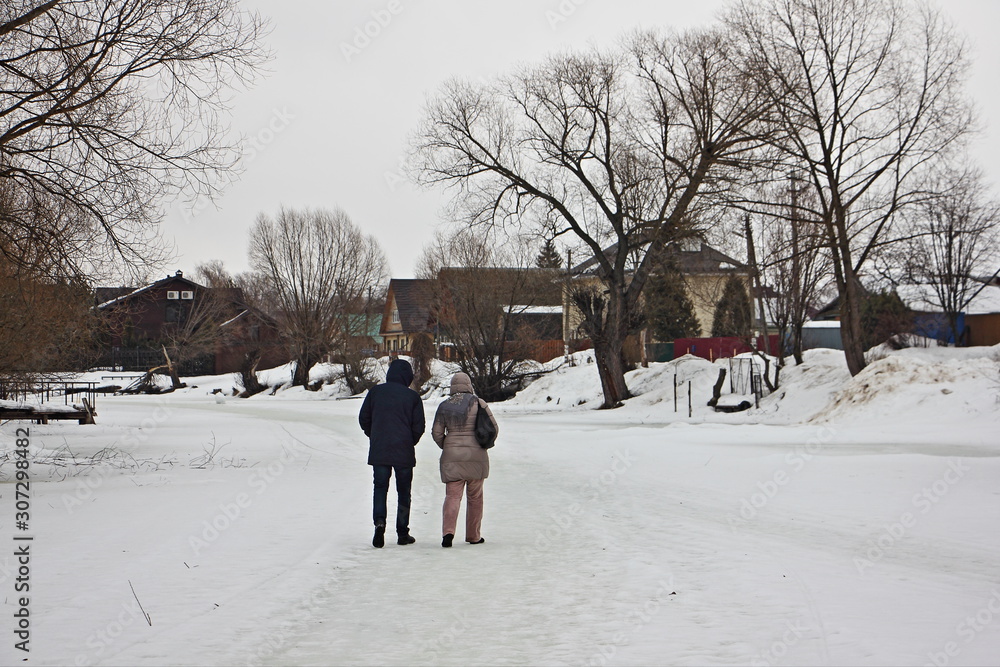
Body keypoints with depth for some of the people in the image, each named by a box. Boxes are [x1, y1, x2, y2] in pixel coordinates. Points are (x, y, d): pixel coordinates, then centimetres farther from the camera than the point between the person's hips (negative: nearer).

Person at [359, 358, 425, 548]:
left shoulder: (375, 392, 1)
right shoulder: (412, 397, -4)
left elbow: (363, 419, 5)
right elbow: (419, 427, -4)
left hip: (378, 452, 1)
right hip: (404, 453, -1)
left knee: (380, 488, 9)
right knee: (404, 492, 9)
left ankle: (379, 522, -13)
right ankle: (402, 533, 12)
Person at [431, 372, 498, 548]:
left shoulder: (444, 406, 3)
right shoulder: (477, 403, -3)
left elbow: (436, 433, 4)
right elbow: (494, 428, -1)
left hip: (452, 456, 1)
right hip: (476, 455, -1)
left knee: (452, 495, -1)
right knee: (475, 497, 11)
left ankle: (448, 531, -21)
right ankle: (473, 536, 17)